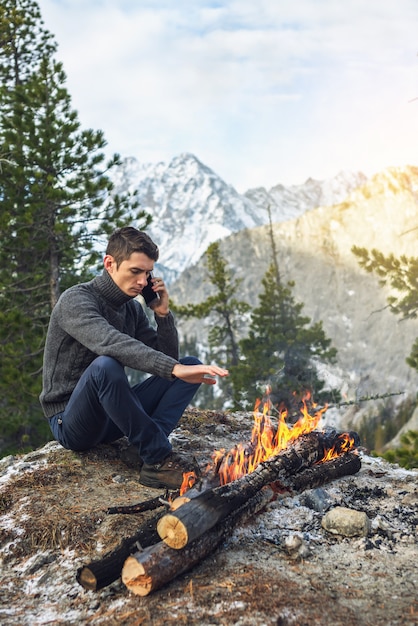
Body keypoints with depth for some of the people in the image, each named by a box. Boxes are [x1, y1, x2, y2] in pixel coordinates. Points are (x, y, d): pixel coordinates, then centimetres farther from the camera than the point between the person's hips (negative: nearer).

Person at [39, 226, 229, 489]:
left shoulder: (133, 308, 6)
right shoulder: (76, 301, -16)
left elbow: (167, 358, 6)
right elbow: (111, 343, -37)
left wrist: (163, 314, -8)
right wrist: (175, 369, -47)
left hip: (113, 416, 7)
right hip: (71, 424, -7)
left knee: (191, 364, -4)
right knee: (106, 365, -39)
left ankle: (151, 444, -23)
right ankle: (159, 459, -28)